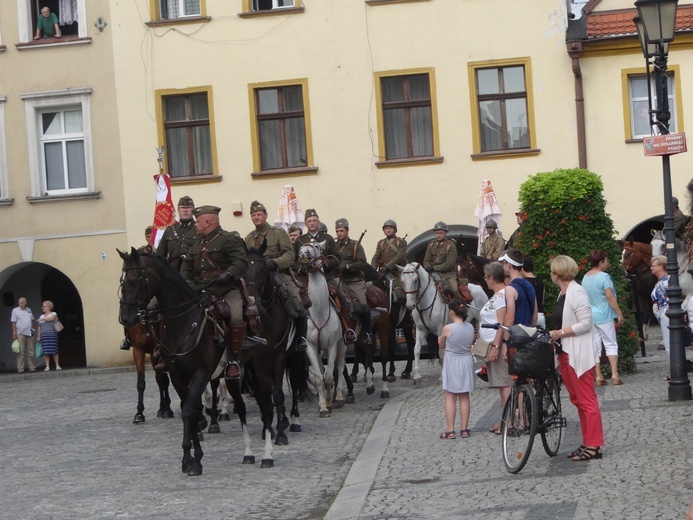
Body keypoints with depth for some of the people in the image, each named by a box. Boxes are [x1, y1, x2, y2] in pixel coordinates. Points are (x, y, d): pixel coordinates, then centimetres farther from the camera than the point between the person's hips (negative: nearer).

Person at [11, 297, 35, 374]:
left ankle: (32, 367, 10)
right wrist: (14, 333, -9)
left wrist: (31, 328, 11)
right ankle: (20, 369, -6)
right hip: (20, 333, -5)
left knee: (30, 352, 5)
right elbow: (13, 323, -3)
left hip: (29, 333, 5)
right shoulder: (15, 310, 0)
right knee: (21, 352, -7)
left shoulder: (28, 310, 14)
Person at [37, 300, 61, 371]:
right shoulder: (41, 316, 17)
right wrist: (38, 336, 6)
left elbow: (51, 318, -19)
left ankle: (57, 365, -1)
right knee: (45, 351, -4)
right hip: (44, 335, 4)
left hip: (52, 335, -4)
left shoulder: (54, 314, 5)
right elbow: (39, 327, 13)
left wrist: (42, 319, -13)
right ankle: (47, 366, -3)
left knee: (53, 350, -7)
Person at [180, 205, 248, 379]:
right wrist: (185, 280, 4)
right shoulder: (198, 244, 22)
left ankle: (234, 360, -21)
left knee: (236, 318, -32)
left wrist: (228, 274, -27)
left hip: (227, 291, -7)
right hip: (201, 291, 7)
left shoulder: (229, 239, -3)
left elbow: (241, 261, -14)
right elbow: (187, 264, 23)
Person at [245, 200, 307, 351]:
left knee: (297, 305, -22)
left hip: (280, 274, -3)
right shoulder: (249, 238, 16)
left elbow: (290, 255, -5)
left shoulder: (279, 233, 4)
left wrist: (275, 263, -22)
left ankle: (301, 338, -6)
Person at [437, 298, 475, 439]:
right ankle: (464, 429, 14)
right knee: (464, 397, 11)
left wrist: (441, 340, 20)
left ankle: (450, 430, 1)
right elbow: (470, 344, 7)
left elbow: (441, 345, 0)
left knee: (450, 398, 2)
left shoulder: (447, 329, -16)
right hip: (467, 361, 4)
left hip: (451, 363, -4)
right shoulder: (470, 327, -4)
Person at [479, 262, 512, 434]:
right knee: (502, 384, 13)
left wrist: (496, 346, -24)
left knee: (504, 383, -11)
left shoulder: (501, 295, -13)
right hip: (491, 345, 11)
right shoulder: (497, 295, 19)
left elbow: (502, 323, -20)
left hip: (498, 345, -11)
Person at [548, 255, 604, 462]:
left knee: (586, 400, -7)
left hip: (579, 355, -10)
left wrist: (560, 332, -18)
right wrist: (554, 335, 8)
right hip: (566, 353, 10)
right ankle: (588, 443, 18)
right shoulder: (562, 293, 14)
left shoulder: (576, 292, -15)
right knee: (577, 400, 13)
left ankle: (594, 446, -4)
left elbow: (586, 323, -20)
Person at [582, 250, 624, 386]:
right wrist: (619, 314, -13)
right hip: (604, 316, -6)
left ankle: (598, 377, 5)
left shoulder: (585, 277, 8)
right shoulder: (604, 277, -13)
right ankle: (614, 375, -5)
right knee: (611, 345, 1)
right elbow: (610, 297, -18)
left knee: (595, 347, 6)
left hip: (590, 315, 6)